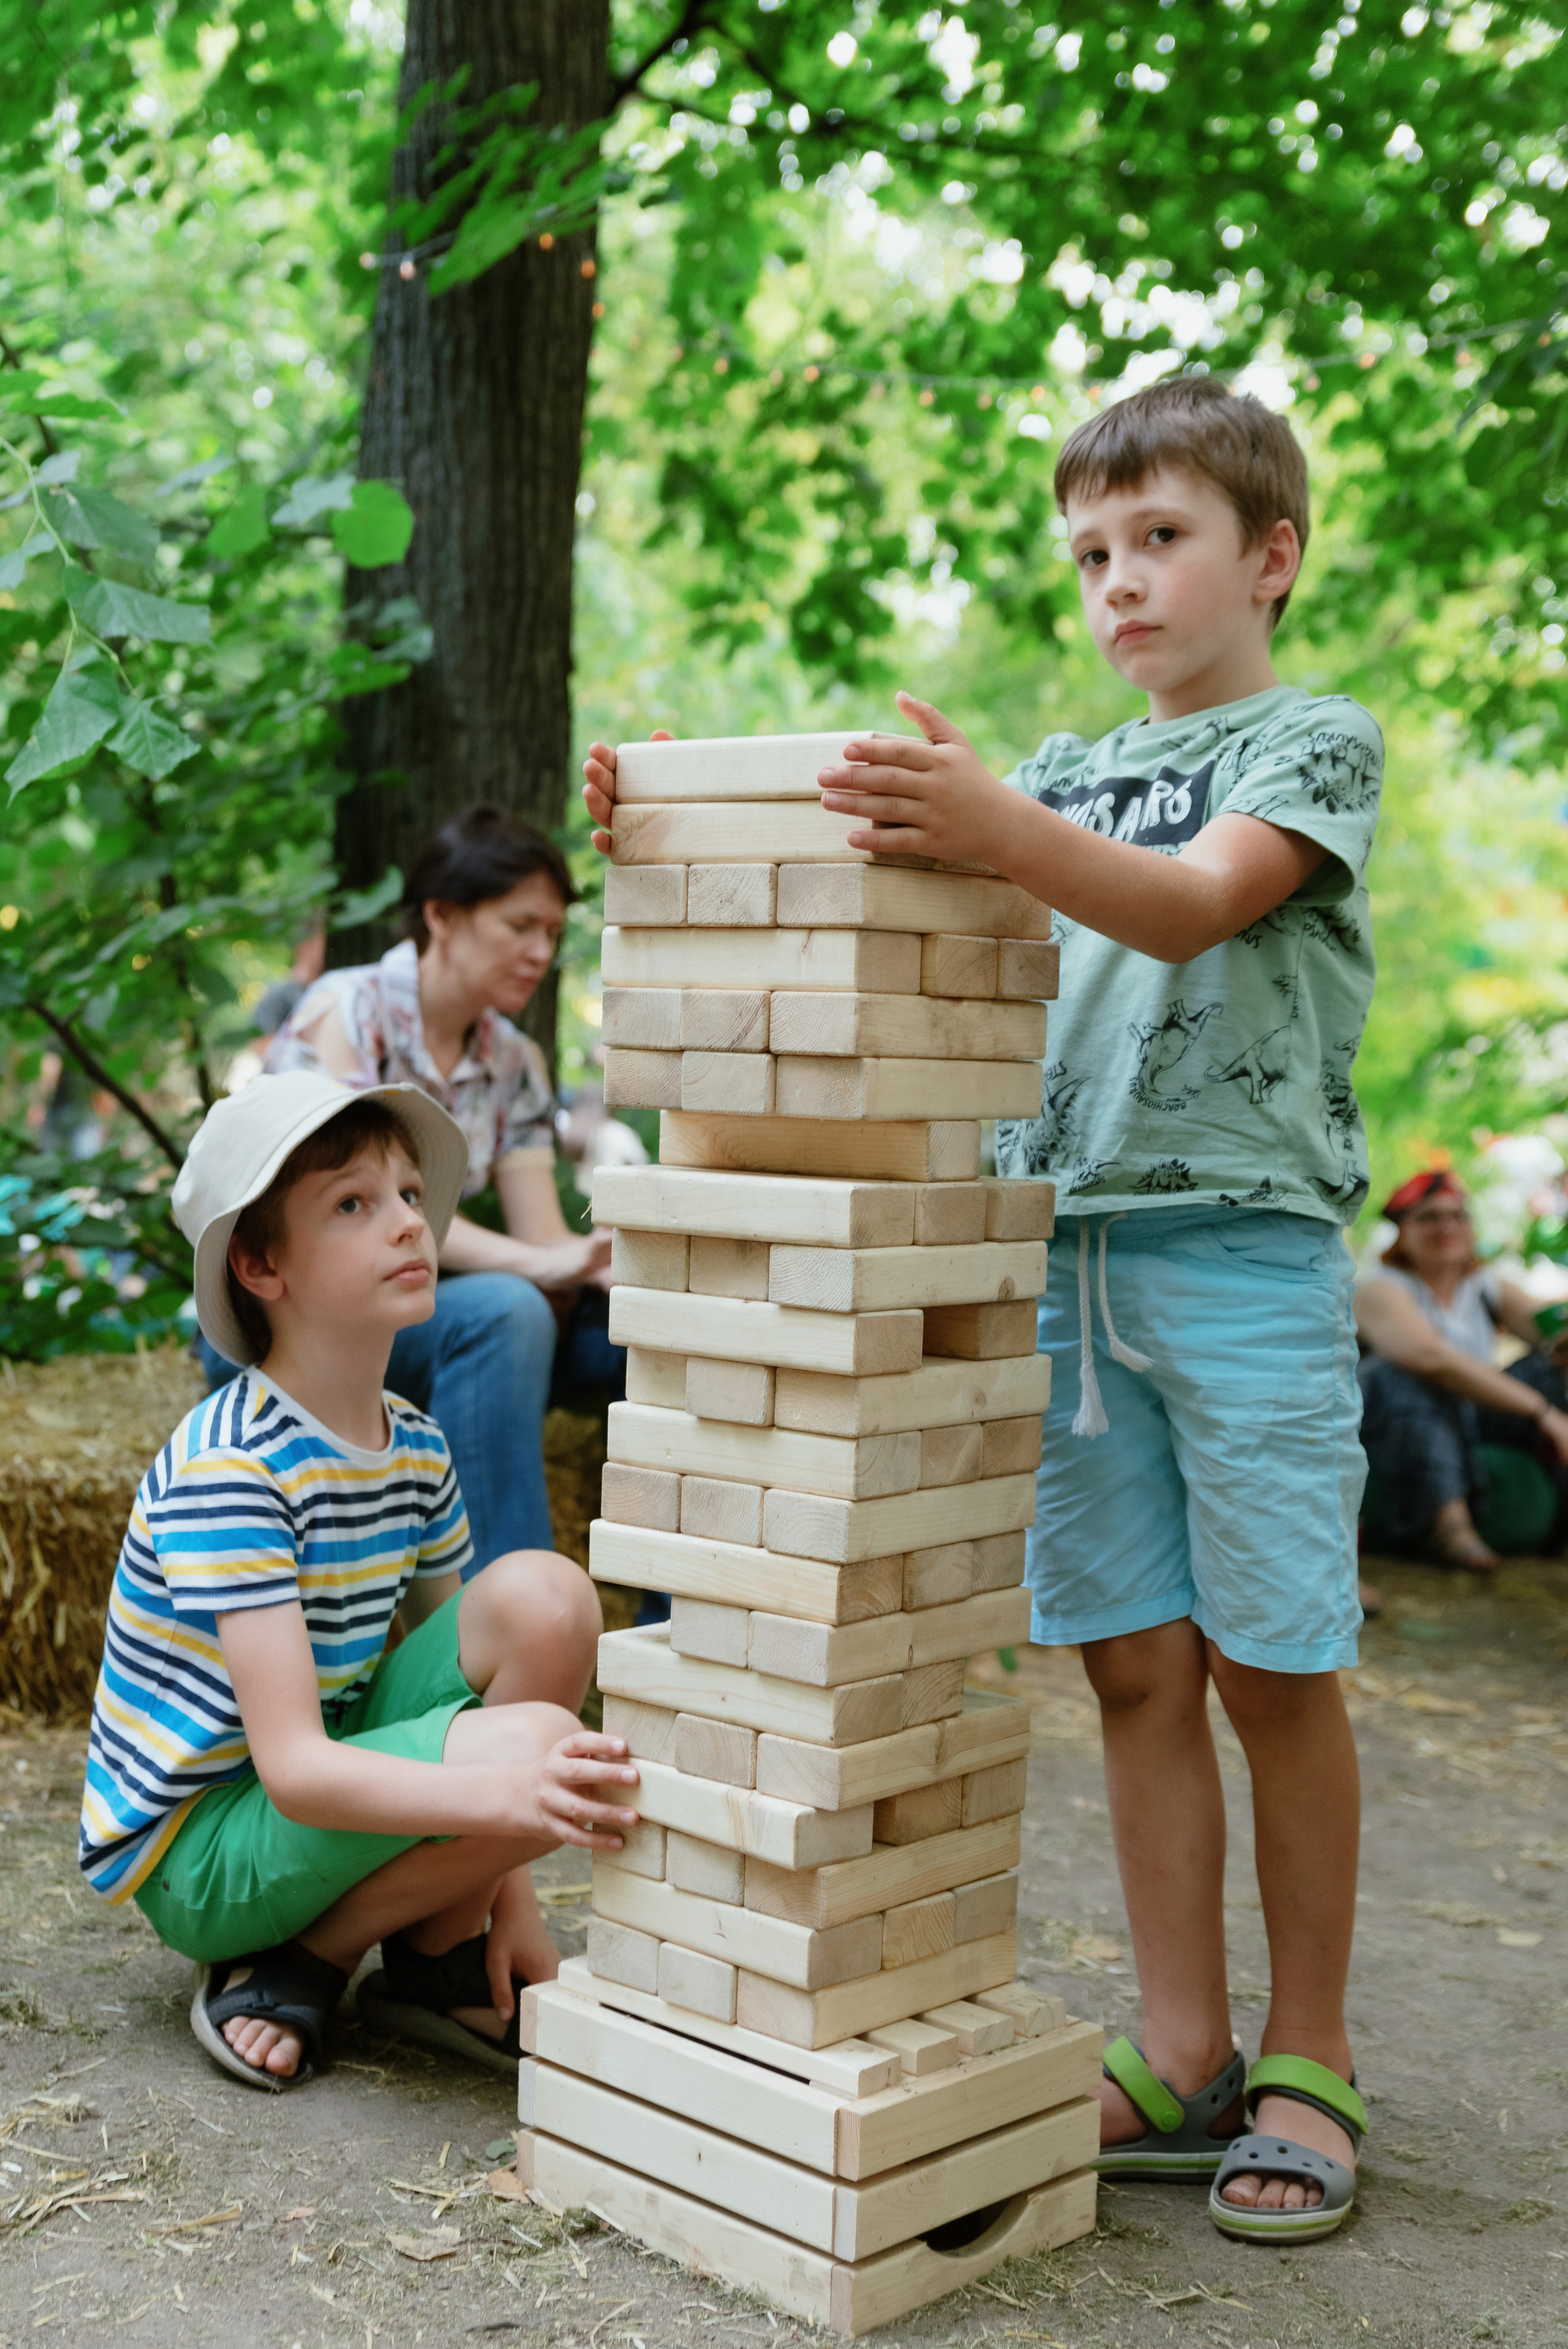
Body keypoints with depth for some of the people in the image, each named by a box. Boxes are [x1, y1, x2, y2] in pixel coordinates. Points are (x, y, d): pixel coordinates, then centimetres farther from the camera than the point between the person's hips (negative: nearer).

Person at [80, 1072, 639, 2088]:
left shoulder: (416, 1451, 1)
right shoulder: (229, 1469, -24)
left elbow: (457, 1658, 8)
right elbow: (292, 1767, -30)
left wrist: (508, 1894, -2)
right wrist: (500, 1793, -46)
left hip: (332, 1788, 7)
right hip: (198, 1850, -7)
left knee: (546, 1597, -15)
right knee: (540, 1743, -29)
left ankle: (438, 1962, -3)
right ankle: (293, 1962, -5)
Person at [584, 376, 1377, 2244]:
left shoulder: (1315, 743, 3)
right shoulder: (1063, 778, 20)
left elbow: (1192, 904, -17)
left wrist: (996, 828, -35)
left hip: (1241, 1248, -5)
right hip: (1061, 1250, 5)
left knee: (1273, 1665, 1)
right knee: (1137, 1666, 7)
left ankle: (1307, 2059, 16)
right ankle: (1182, 2059, 17)